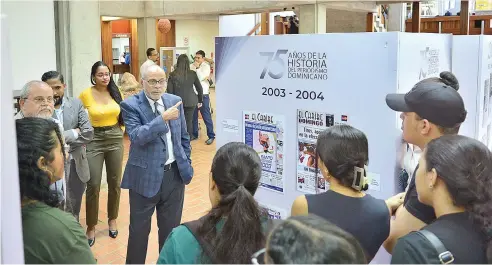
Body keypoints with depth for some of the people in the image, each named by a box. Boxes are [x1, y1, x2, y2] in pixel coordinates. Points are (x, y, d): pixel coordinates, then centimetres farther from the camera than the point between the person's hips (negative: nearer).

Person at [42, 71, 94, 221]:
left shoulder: (76, 104, 2)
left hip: (76, 165, 3)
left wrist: (62, 137, -13)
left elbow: (88, 133, -5)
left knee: (73, 211, 17)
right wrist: (74, 132, -14)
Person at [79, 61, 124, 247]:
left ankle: (112, 219, 30)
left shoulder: (116, 93, 2)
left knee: (115, 183, 11)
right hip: (94, 141, -3)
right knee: (93, 185, -2)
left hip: (115, 140, 3)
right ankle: (91, 226, 14)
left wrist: (118, 130, 5)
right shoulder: (85, 94, -8)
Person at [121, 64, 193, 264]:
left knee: (171, 226, 17)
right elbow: (136, 137, -24)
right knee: (139, 228, 9)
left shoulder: (175, 101, 4)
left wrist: (186, 165, 10)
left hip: (174, 174, 4)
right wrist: (163, 118, -28)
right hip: (145, 176, -4)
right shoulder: (130, 105, -10)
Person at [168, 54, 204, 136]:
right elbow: (199, 88, 2)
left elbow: (169, 90, -6)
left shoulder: (173, 74, -8)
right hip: (190, 102, 1)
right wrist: (200, 101, 14)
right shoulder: (192, 74, -5)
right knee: (189, 122, 8)